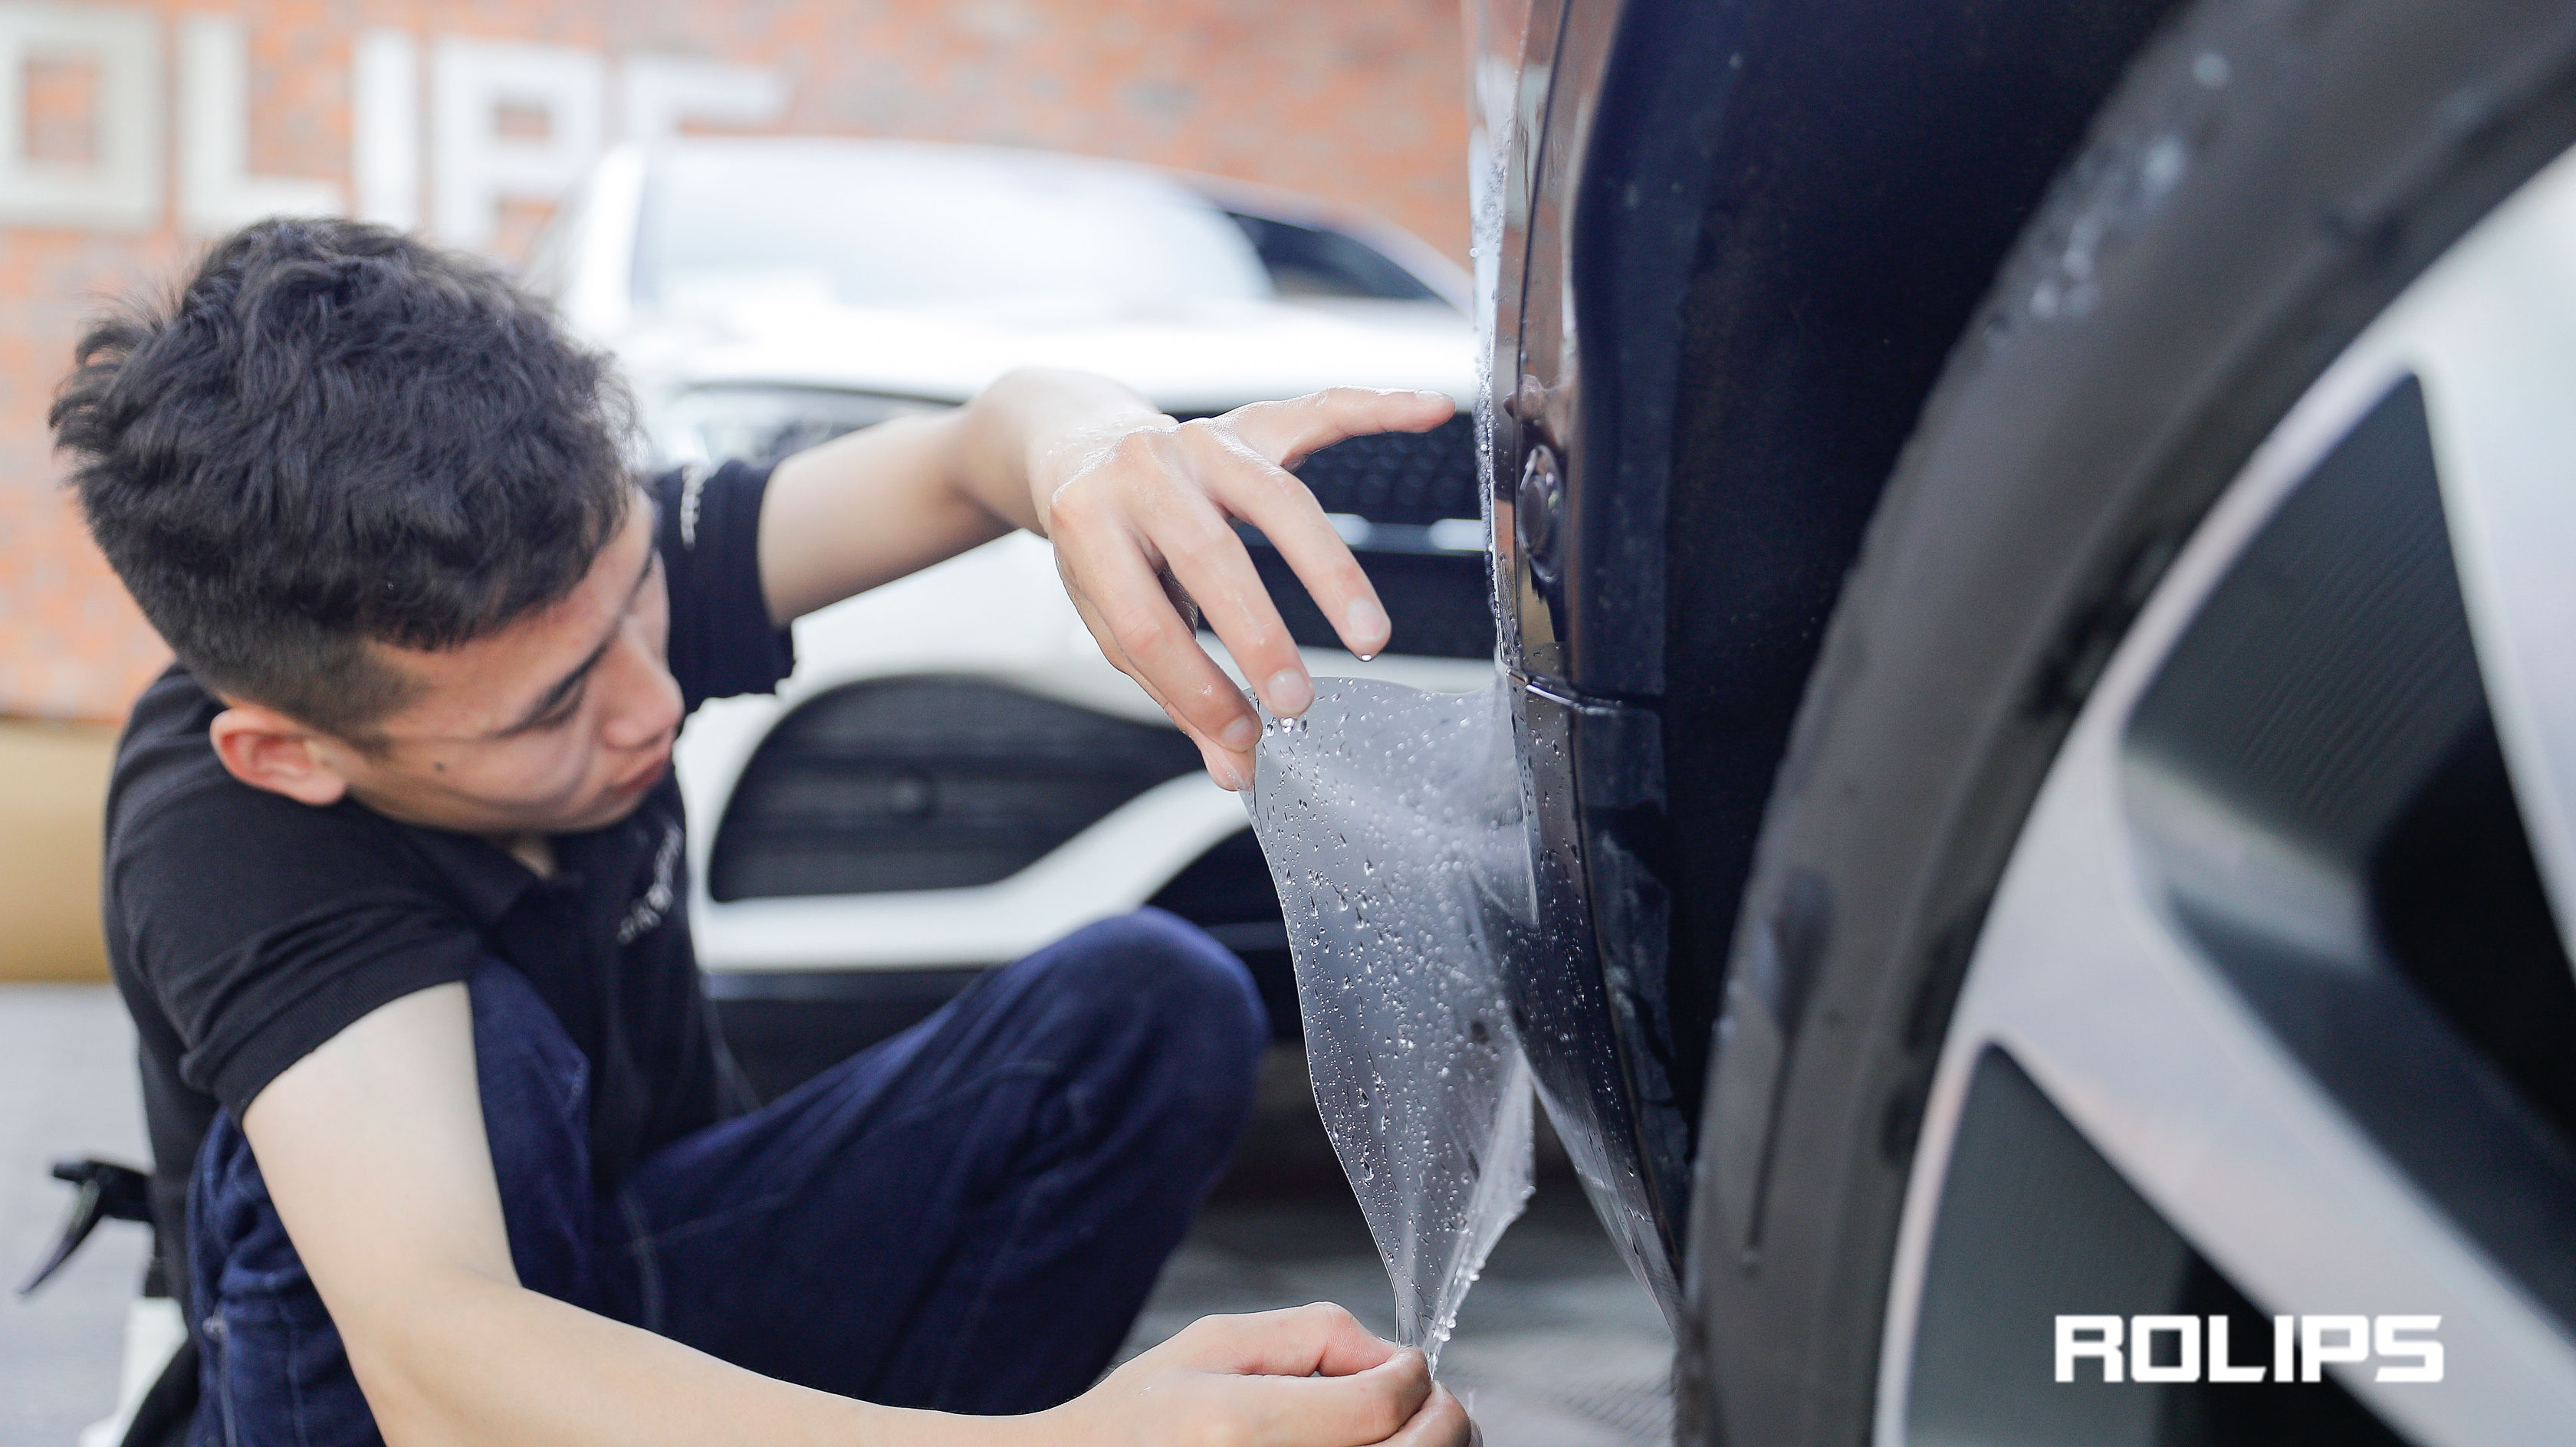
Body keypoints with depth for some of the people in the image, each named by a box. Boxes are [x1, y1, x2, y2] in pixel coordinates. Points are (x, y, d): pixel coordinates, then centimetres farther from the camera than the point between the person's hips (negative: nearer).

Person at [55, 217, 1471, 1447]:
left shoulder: (575, 572, -18)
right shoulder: (223, 829, -34)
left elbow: (961, 457, -17)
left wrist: (1088, 444, -46)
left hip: (662, 1260, 5)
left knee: (1154, 1001, -18)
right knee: (464, 1041, -37)